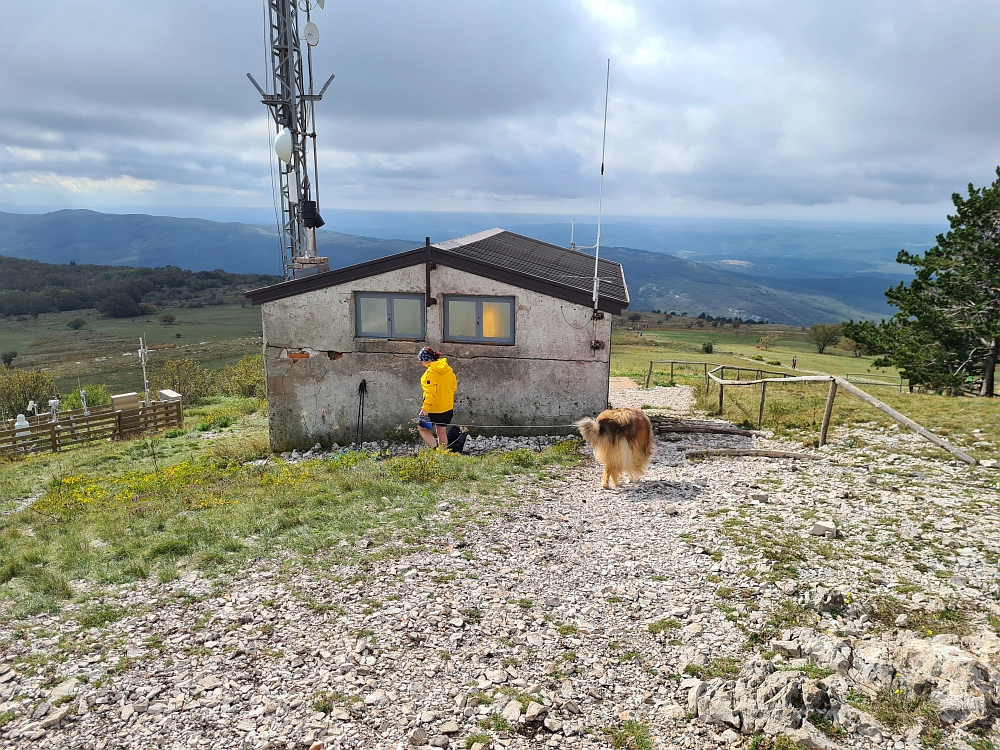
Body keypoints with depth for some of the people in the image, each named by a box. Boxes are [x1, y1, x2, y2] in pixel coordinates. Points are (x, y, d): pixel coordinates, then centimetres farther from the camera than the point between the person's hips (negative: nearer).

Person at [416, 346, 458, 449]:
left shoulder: (430, 372, -19)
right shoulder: (448, 369, 4)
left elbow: (430, 392, -24)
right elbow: (454, 386, 13)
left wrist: (425, 408, -23)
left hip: (434, 408, -7)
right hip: (448, 407, 7)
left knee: (422, 428, 9)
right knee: (442, 432, 16)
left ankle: (435, 449, -5)